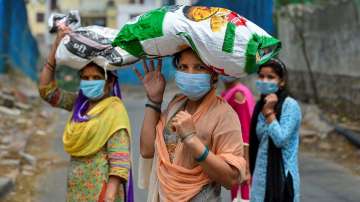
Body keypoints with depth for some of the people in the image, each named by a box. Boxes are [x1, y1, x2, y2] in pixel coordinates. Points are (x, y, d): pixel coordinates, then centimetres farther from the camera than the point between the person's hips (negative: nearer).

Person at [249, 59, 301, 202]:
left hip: (281, 175, -6)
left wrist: (269, 112, -18)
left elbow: (280, 140, -18)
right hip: (261, 175, 6)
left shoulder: (290, 105, -11)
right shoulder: (260, 105, 9)